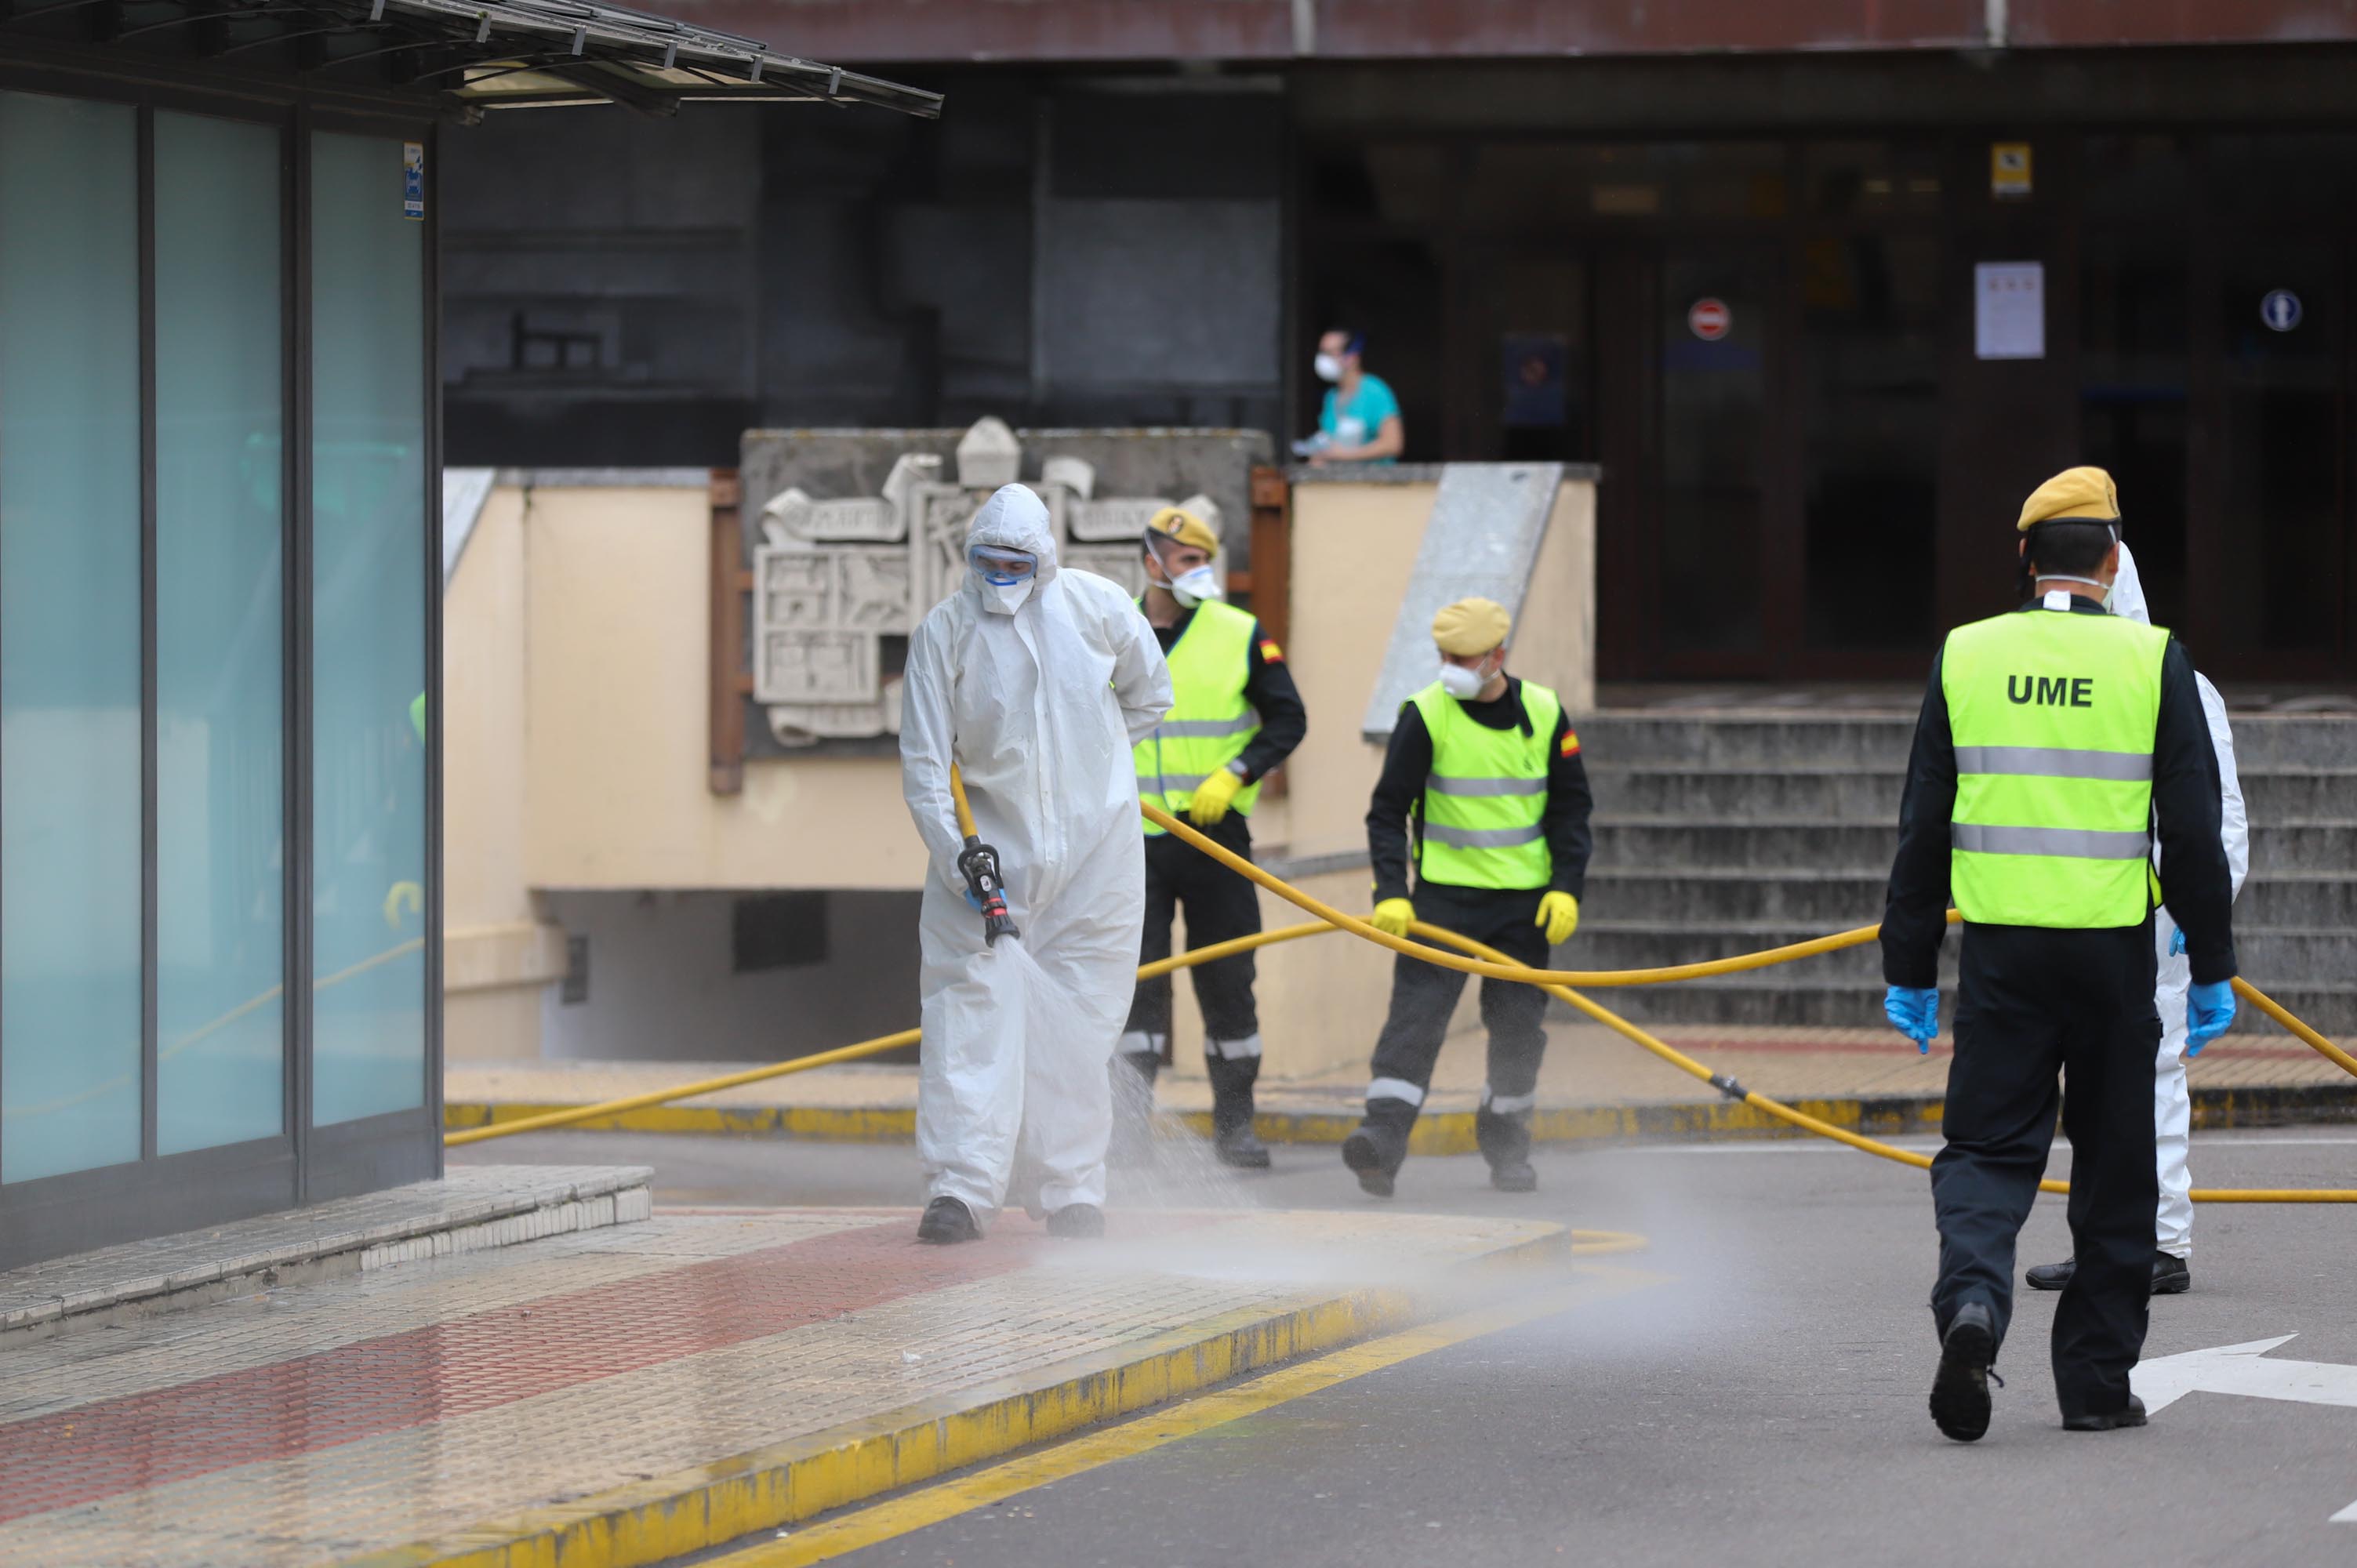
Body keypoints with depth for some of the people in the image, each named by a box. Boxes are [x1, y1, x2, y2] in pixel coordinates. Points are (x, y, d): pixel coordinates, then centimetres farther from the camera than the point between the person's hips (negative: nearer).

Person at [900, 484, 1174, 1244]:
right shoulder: (944, 632, -7)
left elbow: (1149, 695, 14)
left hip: (1092, 839, 1)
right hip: (988, 838, -1)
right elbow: (923, 760, -9)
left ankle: (1073, 1192, 10)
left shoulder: (1096, 606, -4)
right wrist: (953, 853, -19)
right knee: (972, 1003, -10)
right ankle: (961, 1189, -12)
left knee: (1077, 1018, 3)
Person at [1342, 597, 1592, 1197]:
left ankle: (1506, 1148, 20)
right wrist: (1390, 892, -16)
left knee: (1520, 1024, 7)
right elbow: (1388, 810, -5)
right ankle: (1383, 1138, -19)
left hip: (1525, 900, 3)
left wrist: (1567, 886, -2)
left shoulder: (1544, 714, 1)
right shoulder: (1425, 714, -6)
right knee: (1417, 1012, -13)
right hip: (1444, 893, -2)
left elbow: (1571, 808, 9)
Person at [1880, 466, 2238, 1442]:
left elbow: (1925, 828, 3)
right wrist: (2211, 967, 6)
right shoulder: (2152, 662, -2)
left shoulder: (1966, 657, 2)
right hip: (2114, 948, -1)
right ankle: (2097, 1382, 12)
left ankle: (1972, 1299, -23)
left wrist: (1910, 968, 9)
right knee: (2114, 1168, 9)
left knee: (1987, 1148, 5)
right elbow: (2192, 829, -2)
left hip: (2002, 947, 1)